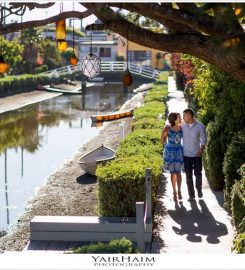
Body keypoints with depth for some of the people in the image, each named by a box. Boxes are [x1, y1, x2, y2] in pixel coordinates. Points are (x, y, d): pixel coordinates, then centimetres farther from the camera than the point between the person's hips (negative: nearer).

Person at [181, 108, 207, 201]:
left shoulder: (200, 126, -5)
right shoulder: (182, 126, 1)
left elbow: (203, 139, 0)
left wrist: (201, 149, -13)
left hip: (197, 155, -2)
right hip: (186, 155, 2)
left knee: (198, 174, 6)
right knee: (188, 176, 4)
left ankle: (199, 191, 30)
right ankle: (191, 195, 12)